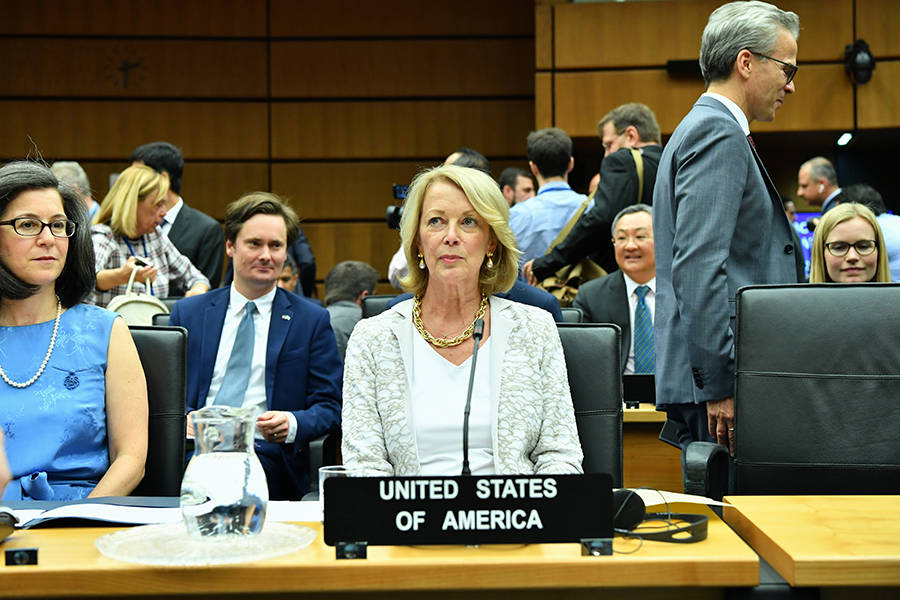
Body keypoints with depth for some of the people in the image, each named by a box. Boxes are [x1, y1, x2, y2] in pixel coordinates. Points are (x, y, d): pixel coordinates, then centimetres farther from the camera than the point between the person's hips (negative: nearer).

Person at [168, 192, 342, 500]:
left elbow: (329, 407, 7)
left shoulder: (312, 320, 11)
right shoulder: (188, 312, 18)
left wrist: (292, 424, -15)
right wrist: (182, 417, -8)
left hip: (263, 454, -2)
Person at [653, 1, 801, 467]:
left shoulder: (704, 128, 22)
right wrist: (721, 385, -22)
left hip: (710, 382, 10)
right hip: (716, 378, -10)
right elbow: (699, 266, -21)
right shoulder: (719, 133, -11)